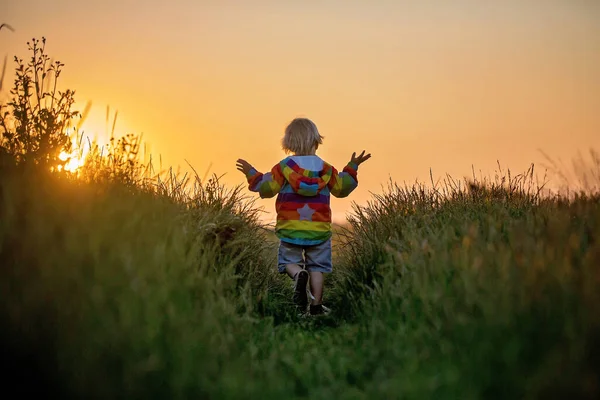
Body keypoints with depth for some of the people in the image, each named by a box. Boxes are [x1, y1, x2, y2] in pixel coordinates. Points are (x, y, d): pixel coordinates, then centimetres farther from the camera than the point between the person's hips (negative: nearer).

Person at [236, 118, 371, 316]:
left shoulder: (283, 166, -4)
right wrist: (352, 168, 21)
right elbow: (341, 188, 11)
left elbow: (267, 188, -5)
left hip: (291, 228, -1)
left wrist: (252, 174, 8)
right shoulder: (326, 168, 2)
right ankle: (316, 305, 5)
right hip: (319, 229, 1)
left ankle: (298, 274, -23)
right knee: (317, 267, 9)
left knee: (288, 260, 11)